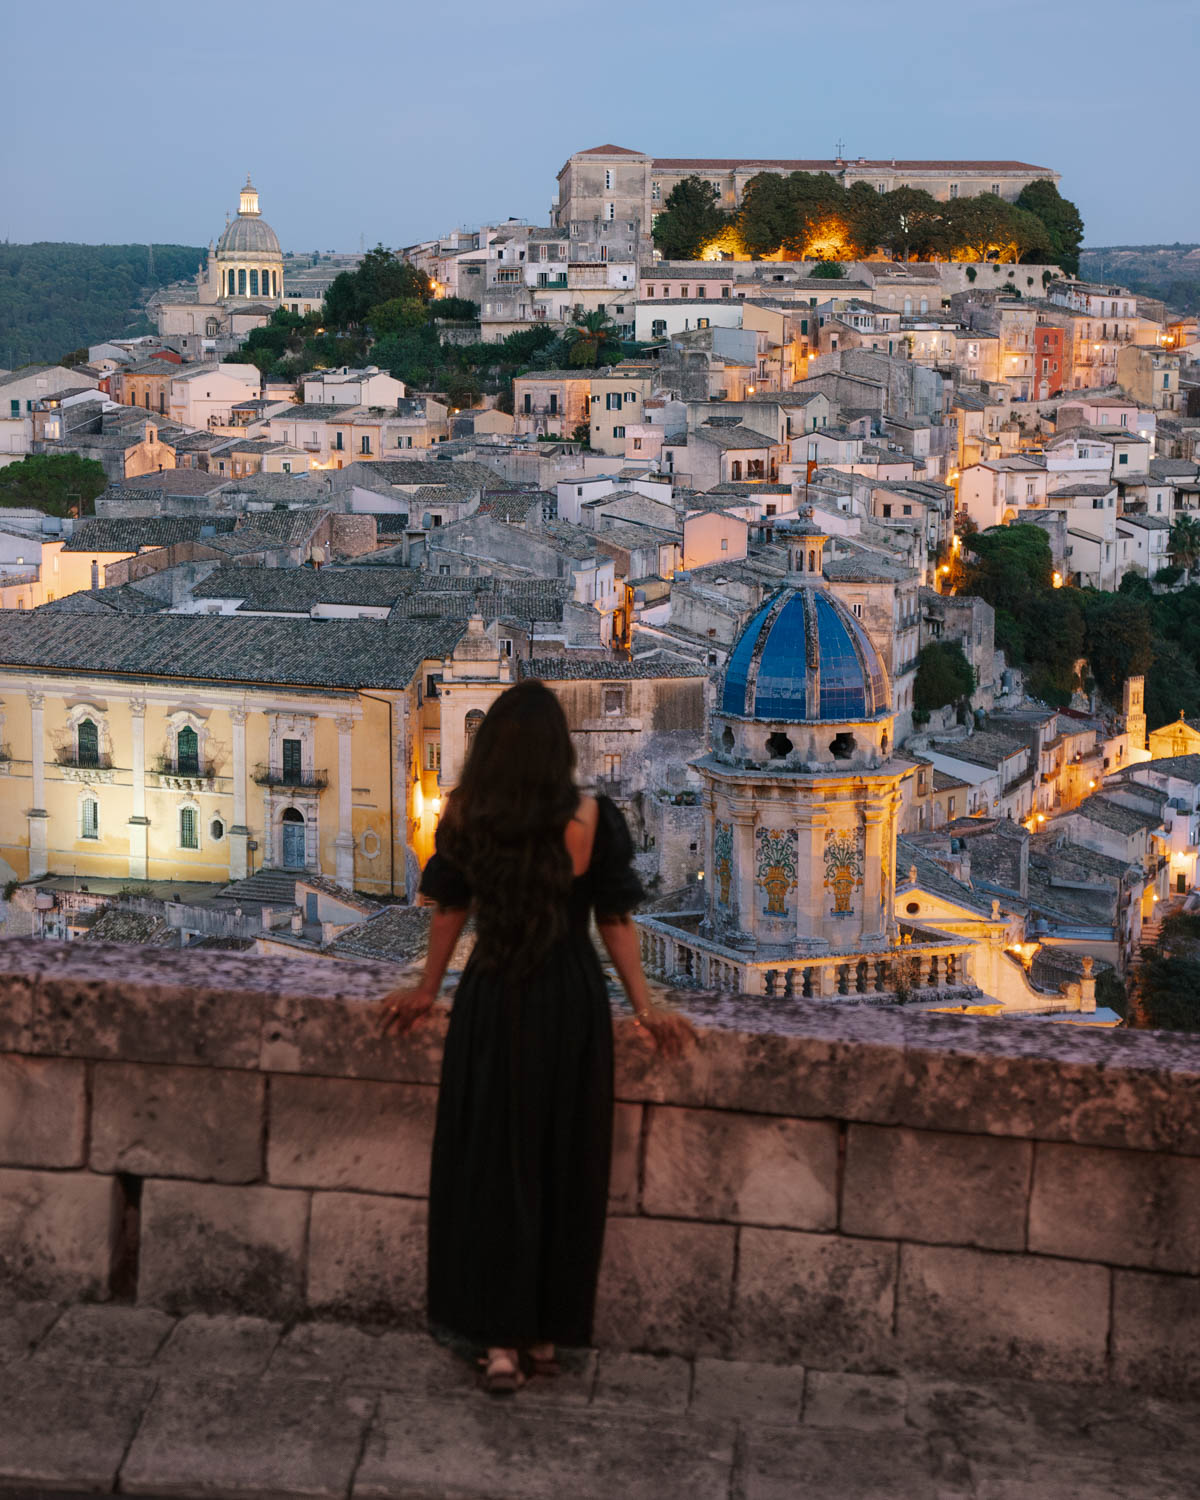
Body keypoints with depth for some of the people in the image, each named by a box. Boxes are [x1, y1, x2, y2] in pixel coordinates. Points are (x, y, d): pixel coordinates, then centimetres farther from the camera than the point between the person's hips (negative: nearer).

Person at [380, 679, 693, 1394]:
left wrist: (429, 990, 19)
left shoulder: (466, 816, -6)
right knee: (563, 1165, 11)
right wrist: (646, 1008, 7)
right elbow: (615, 921, -5)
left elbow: (450, 909, 4)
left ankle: (501, 1341, 7)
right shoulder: (589, 817, -11)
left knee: (491, 1163, 8)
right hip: (573, 1001, -1)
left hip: (491, 1001, 1)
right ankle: (547, 1334, 20)